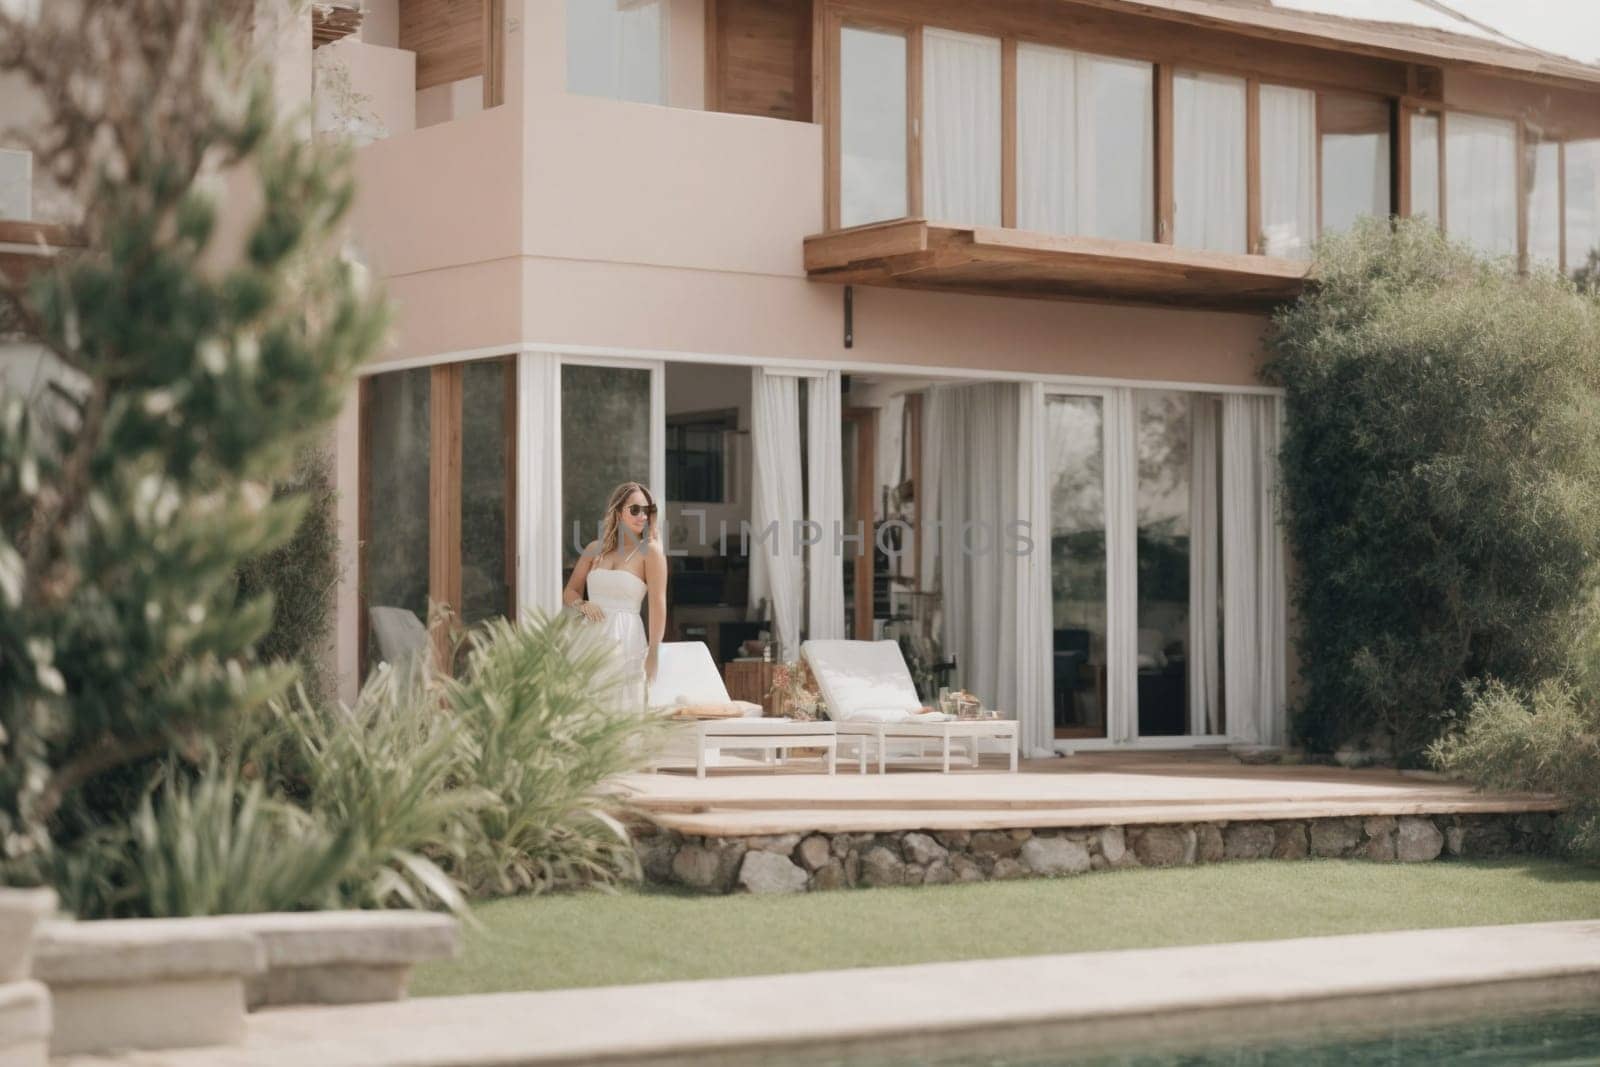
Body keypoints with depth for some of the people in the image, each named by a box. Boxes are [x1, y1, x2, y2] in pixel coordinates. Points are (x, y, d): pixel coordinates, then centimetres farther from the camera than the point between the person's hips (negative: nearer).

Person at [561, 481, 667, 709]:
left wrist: (653, 654, -13)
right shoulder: (595, 549, 13)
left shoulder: (650, 551, -1)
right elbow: (569, 592, 19)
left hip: (626, 639, -4)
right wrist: (582, 605, -4)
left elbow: (658, 605, -6)